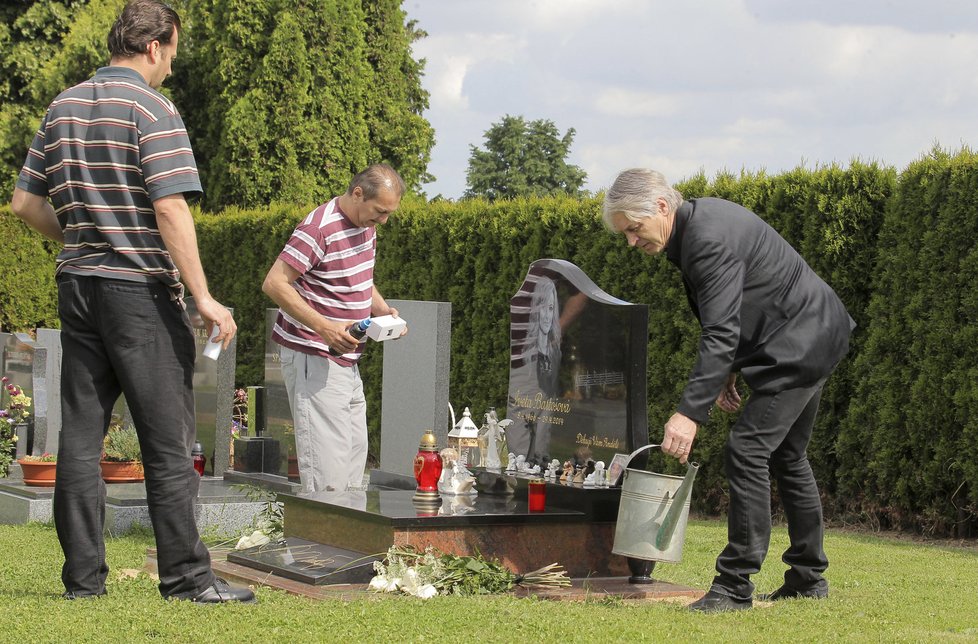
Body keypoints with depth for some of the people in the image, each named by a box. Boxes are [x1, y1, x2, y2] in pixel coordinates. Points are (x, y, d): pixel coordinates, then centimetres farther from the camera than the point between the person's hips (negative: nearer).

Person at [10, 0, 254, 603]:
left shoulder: (63, 107, 11)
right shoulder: (152, 108, -10)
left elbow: (26, 202, 13)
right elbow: (170, 209, -18)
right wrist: (204, 296, -16)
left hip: (77, 284, 7)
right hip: (141, 289, -7)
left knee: (80, 435, 7)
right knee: (169, 440, -2)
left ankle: (83, 577, 9)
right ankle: (187, 576, 0)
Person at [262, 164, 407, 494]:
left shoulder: (366, 225, 9)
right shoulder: (319, 228, -19)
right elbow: (274, 283, -21)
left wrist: (384, 311, 4)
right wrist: (324, 327, -29)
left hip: (346, 360, 9)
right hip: (314, 358, -9)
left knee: (355, 451, 10)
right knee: (327, 468, -13)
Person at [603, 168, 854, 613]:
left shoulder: (711, 240, -26)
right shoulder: (698, 223, 6)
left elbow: (721, 333, -33)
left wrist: (690, 412, -36)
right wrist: (729, 370, 17)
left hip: (798, 344, -11)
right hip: (809, 340, 11)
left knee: (746, 452, -14)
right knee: (785, 456, 17)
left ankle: (735, 585, -11)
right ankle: (808, 577, 26)